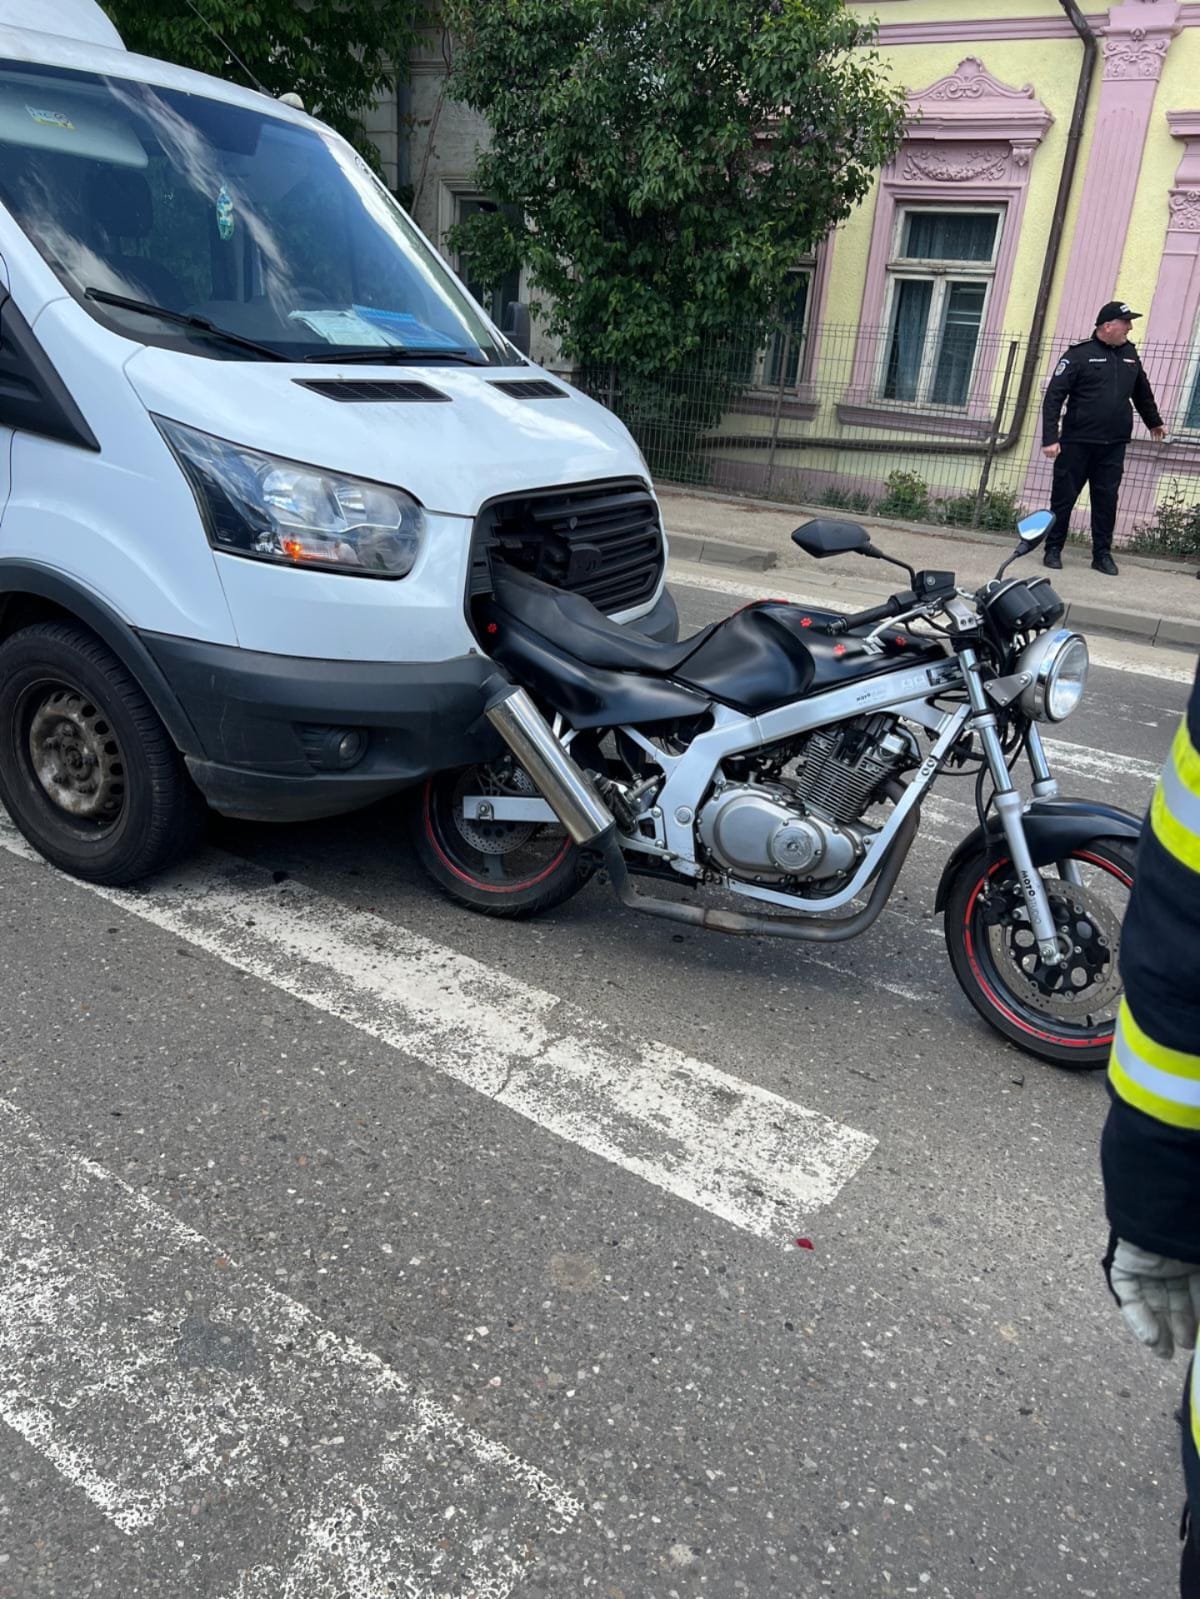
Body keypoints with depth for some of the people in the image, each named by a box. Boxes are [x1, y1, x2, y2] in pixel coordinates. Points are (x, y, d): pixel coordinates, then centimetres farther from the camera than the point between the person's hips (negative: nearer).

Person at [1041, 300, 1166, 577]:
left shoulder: (1129, 354, 12)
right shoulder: (1080, 354, -5)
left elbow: (1142, 391, 27)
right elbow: (1053, 397, -9)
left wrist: (1154, 422, 37)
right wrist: (1050, 438, -17)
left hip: (1114, 446, 4)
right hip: (1077, 443, -4)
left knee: (1106, 500, 4)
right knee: (1064, 497, 3)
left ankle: (1102, 553, 11)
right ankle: (1053, 550, 14)